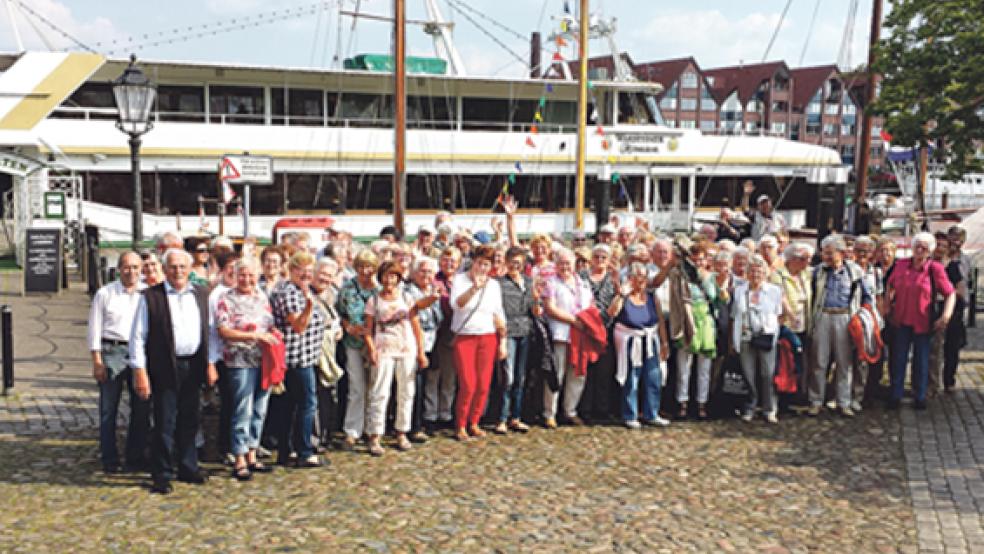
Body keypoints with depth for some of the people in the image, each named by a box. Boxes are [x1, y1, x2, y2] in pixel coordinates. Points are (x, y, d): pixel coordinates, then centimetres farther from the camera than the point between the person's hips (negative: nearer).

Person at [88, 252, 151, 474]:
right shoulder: (104, 294, 0)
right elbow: (95, 329, 0)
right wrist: (97, 361, -6)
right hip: (112, 351, -2)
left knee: (142, 408, 8)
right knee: (108, 408, 3)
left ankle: (136, 456, 22)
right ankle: (109, 459, 13)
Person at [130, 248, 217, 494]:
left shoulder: (201, 294, 9)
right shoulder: (151, 297, -4)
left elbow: (210, 331, 13)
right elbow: (138, 336, -5)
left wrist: (210, 363, 7)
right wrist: (140, 371, -9)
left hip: (194, 366, 4)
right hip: (165, 369, -4)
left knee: (189, 421, 14)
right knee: (165, 423, 0)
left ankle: (188, 467, 27)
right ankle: (162, 475, 11)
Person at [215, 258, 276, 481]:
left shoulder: (262, 297, 12)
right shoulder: (227, 299, -5)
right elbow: (224, 331, -13)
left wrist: (274, 337, -4)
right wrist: (255, 336, -19)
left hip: (264, 361, 6)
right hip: (241, 362, -6)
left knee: (259, 411, 11)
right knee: (242, 412, -3)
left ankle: (252, 456, 21)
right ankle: (239, 461, 7)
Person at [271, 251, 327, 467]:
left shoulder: (302, 290, 17)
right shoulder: (287, 293, -16)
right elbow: (299, 326, -24)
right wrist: (310, 303, -33)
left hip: (303, 357, 10)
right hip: (297, 357, -10)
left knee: (291, 404, 13)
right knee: (307, 403, -5)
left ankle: (284, 453, 21)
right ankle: (305, 454, 3)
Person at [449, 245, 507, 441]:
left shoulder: (494, 284, 11)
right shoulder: (460, 280, -1)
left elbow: (498, 314, 14)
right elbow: (456, 304, -19)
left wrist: (502, 342, 10)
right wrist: (474, 287, -34)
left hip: (488, 338, 4)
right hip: (464, 338, -3)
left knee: (483, 385, 1)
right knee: (468, 385, -9)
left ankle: (474, 423, 18)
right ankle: (460, 426, 8)